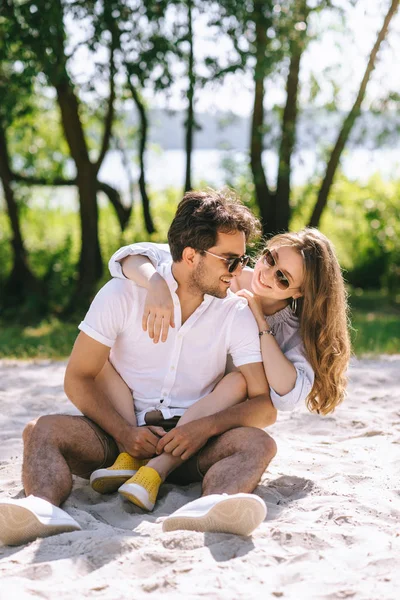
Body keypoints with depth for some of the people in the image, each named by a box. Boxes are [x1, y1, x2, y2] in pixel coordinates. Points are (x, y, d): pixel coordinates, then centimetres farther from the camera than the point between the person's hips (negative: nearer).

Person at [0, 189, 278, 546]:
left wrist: (207, 426, -23)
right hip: (119, 437, 0)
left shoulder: (237, 314, 1)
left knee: (258, 444, -29)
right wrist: (124, 432, -19)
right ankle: (44, 509, -54)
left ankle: (209, 507, -59)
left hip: (192, 442, 1)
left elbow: (265, 406, -4)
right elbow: (78, 379, -3)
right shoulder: (123, 295, -3)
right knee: (43, 430, -26)